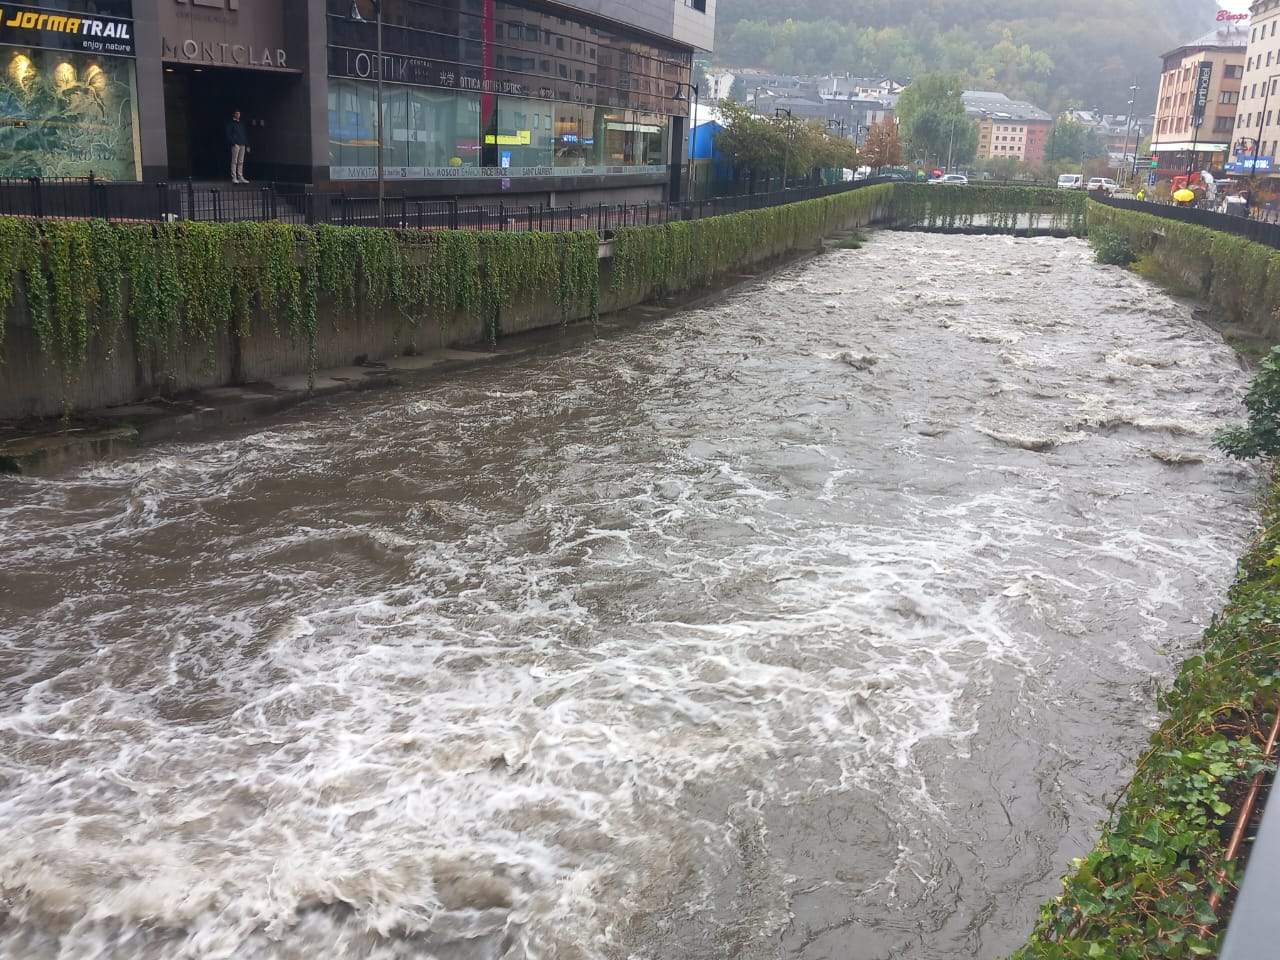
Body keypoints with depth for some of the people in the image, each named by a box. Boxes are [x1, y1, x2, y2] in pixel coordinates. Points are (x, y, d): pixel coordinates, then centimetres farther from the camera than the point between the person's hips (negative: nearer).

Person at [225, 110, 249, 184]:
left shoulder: (241, 124, 21)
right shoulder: (231, 123, 1)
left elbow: (245, 135, 22)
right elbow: (228, 134, -7)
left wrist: (247, 145, 15)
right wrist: (233, 143, -18)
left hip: (242, 145, 6)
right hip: (235, 145, -6)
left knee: (241, 162, 6)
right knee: (234, 162, -7)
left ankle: (240, 177, 9)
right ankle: (234, 178, -7)